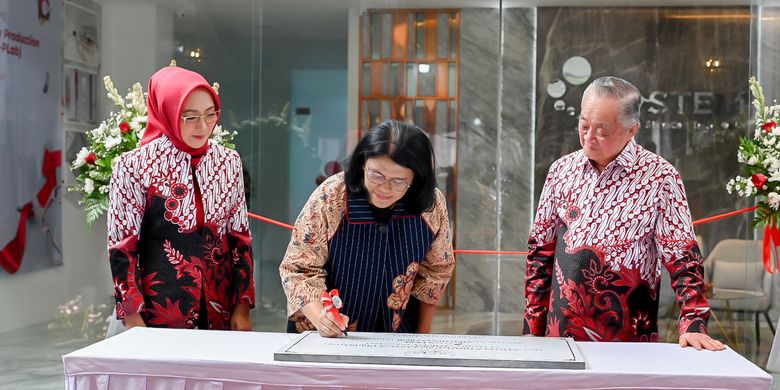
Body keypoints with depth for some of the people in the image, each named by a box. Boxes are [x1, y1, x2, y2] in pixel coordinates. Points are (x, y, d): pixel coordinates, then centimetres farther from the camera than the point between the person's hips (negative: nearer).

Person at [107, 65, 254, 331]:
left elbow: (240, 238, 7)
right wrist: (133, 319, -10)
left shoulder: (228, 162, 3)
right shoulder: (135, 165, -8)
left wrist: (243, 306, 3)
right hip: (158, 314, -3)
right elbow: (122, 247, -6)